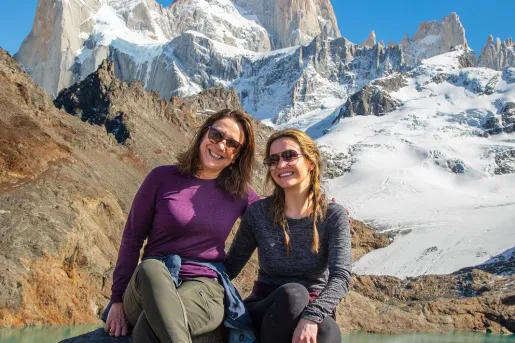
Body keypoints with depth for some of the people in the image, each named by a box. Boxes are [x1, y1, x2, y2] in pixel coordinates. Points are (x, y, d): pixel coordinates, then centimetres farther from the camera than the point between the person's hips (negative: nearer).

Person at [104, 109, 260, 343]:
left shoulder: (240, 193, 8)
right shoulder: (163, 178, 3)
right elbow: (132, 239, 6)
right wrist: (118, 300, 1)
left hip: (203, 289, 0)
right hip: (149, 284, 0)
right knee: (150, 267, -40)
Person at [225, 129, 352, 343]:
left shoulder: (333, 216, -7)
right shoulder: (257, 213, -4)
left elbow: (341, 277, -19)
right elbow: (230, 267, 3)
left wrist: (311, 317, -38)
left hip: (314, 311, 0)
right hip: (265, 312, 1)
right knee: (292, 293, -35)